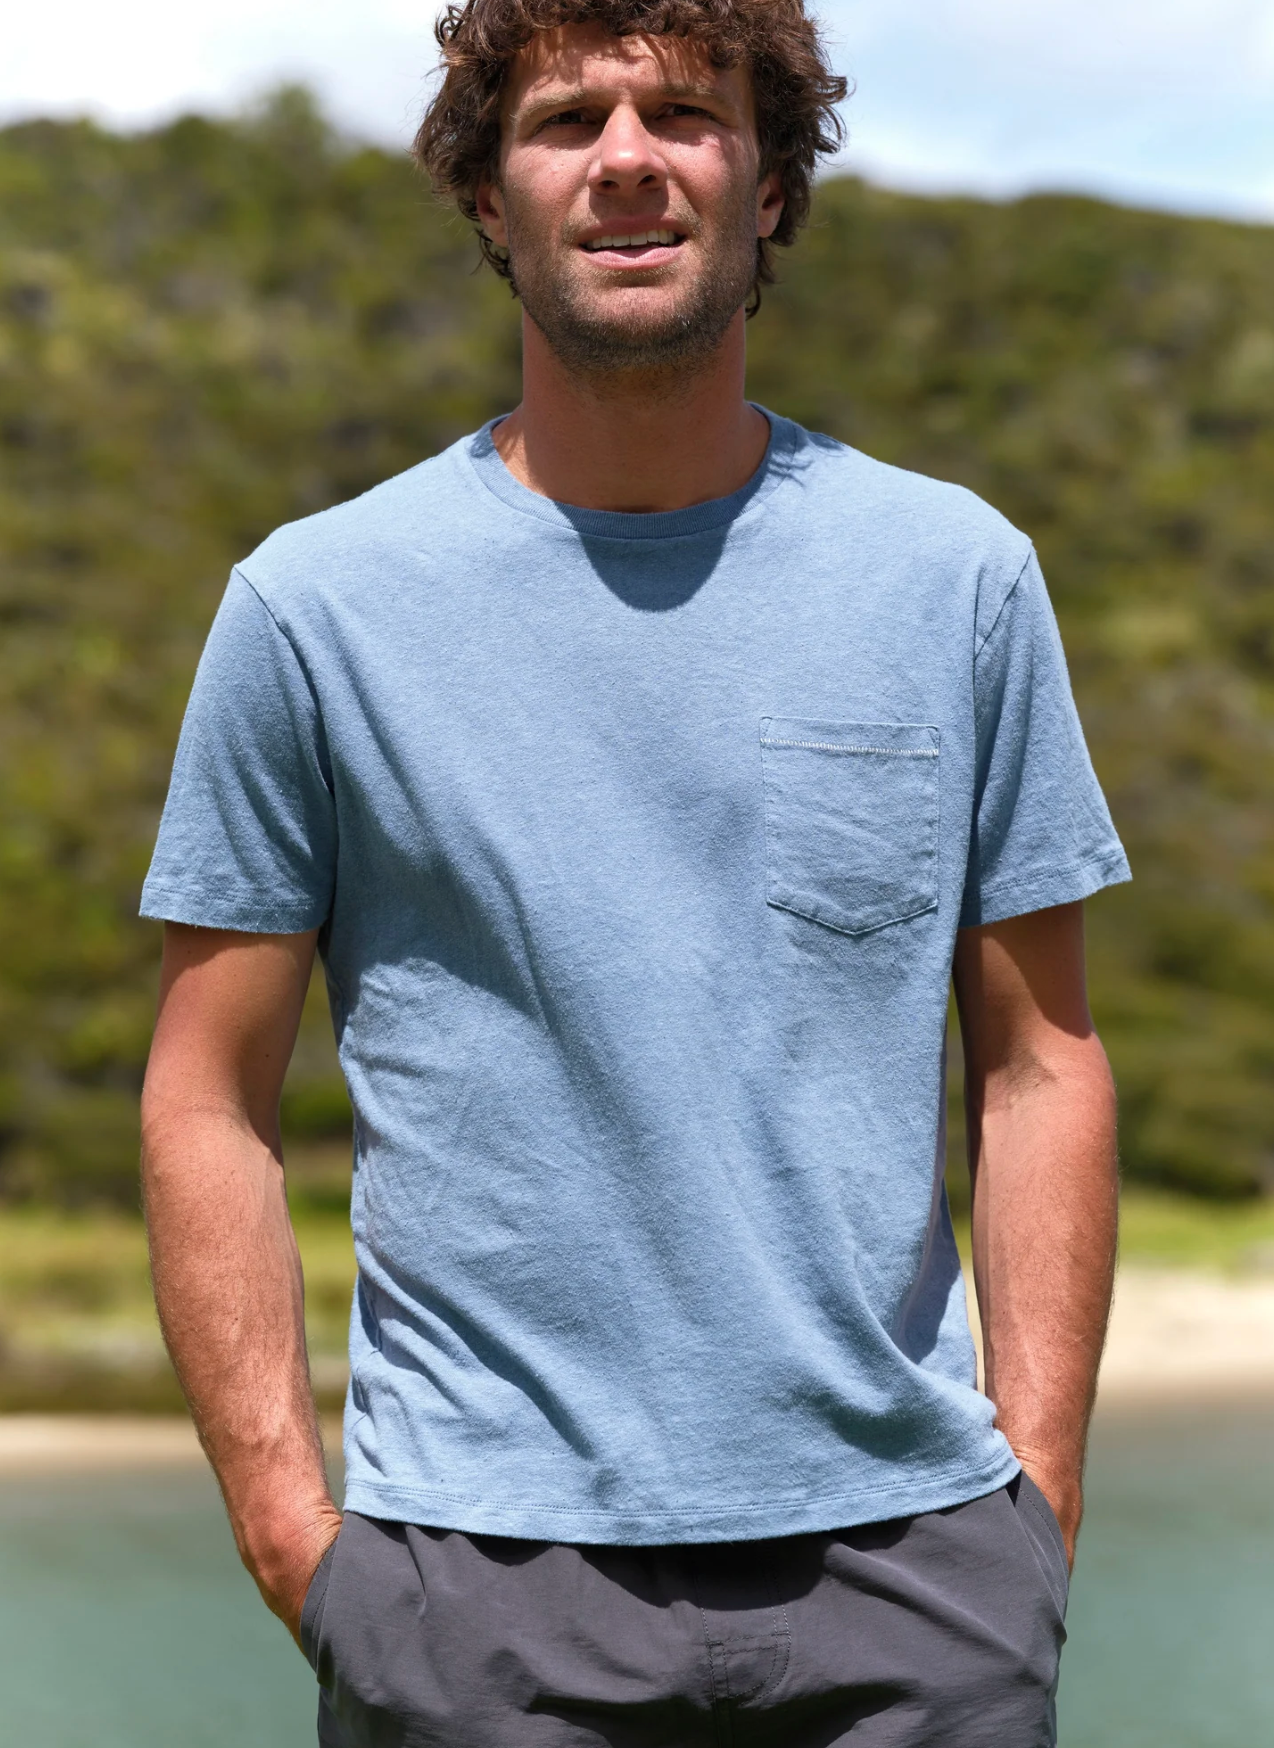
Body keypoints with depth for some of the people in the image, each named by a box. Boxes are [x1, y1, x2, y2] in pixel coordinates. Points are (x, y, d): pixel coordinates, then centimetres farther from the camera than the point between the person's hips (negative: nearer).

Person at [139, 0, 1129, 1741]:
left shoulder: (957, 574, 6)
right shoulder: (316, 602, 1)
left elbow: (1041, 1067, 7)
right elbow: (210, 1104, 2)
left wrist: (1035, 1499, 1)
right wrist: (290, 1531, -5)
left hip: (903, 1547, 1)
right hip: (480, 1569, -1)